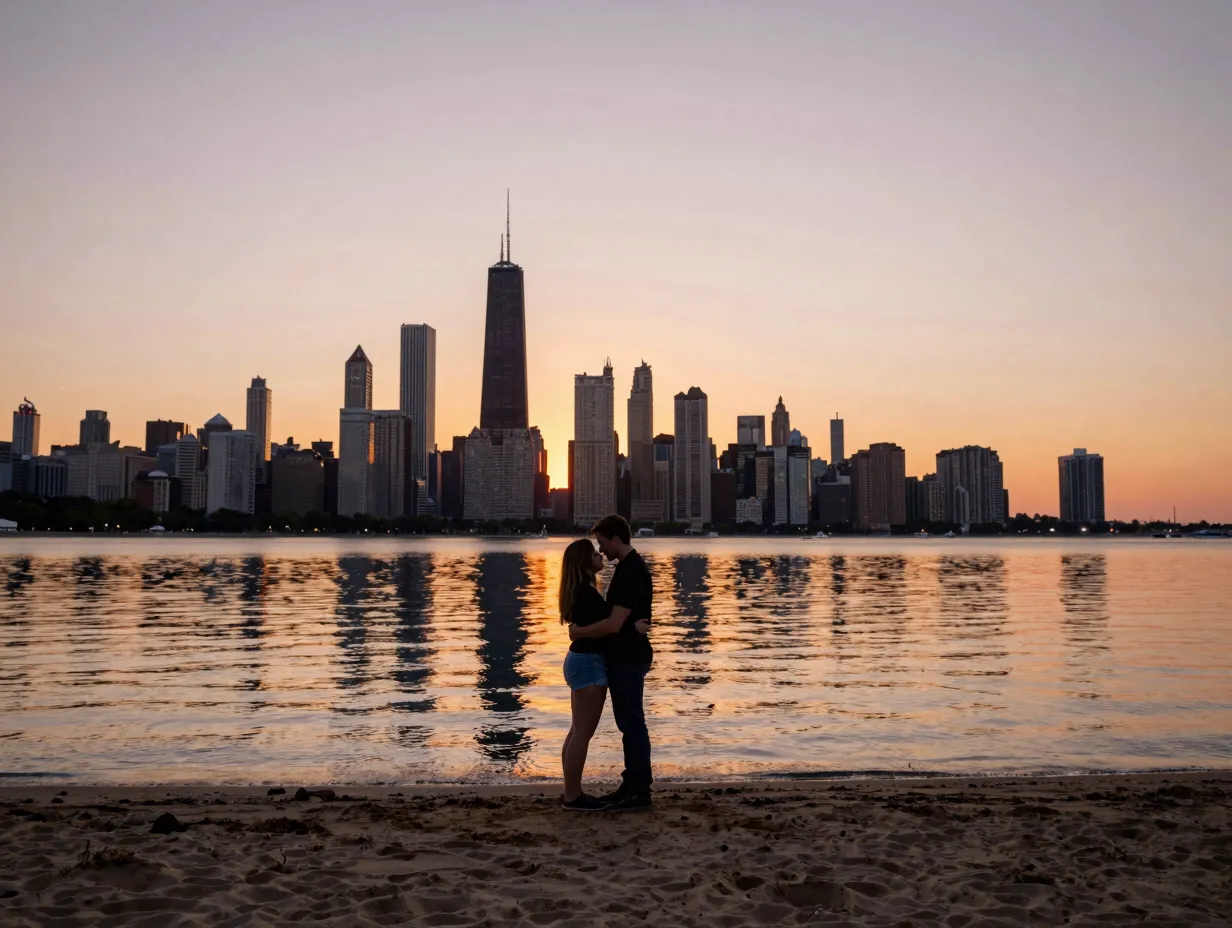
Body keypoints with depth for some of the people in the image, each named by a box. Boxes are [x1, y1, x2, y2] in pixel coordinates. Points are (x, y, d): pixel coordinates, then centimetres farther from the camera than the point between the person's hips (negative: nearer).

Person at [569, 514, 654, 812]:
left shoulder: (631, 572, -21)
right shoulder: (629, 567, 12)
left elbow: (614, 624, -25)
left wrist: (579, 632, -12)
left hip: (628, 659, -10)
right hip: (624, 657, 10)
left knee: (632, 724, -3)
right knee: (629, 723, 15)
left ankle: (641, 793, 4)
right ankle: (631, 786, 23)